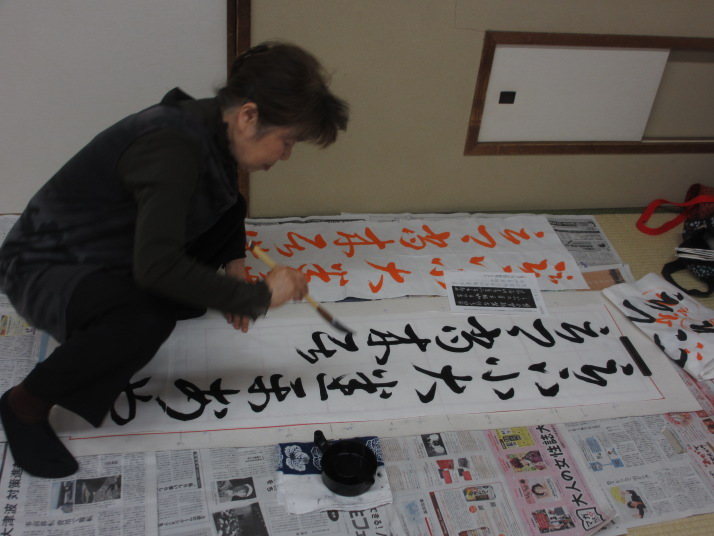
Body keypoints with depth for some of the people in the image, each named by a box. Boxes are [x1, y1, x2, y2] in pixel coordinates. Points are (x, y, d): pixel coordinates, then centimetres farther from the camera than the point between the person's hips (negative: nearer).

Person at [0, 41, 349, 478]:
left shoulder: (214, 128, -4)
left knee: (230, 208, 10)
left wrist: (234, 261, -1)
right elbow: (156, 266, -40)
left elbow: (226, 200, 17)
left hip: (113, 260, 9)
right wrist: (258, 296, -30)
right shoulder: (173, 146, -31)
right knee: (148, 319, -40)